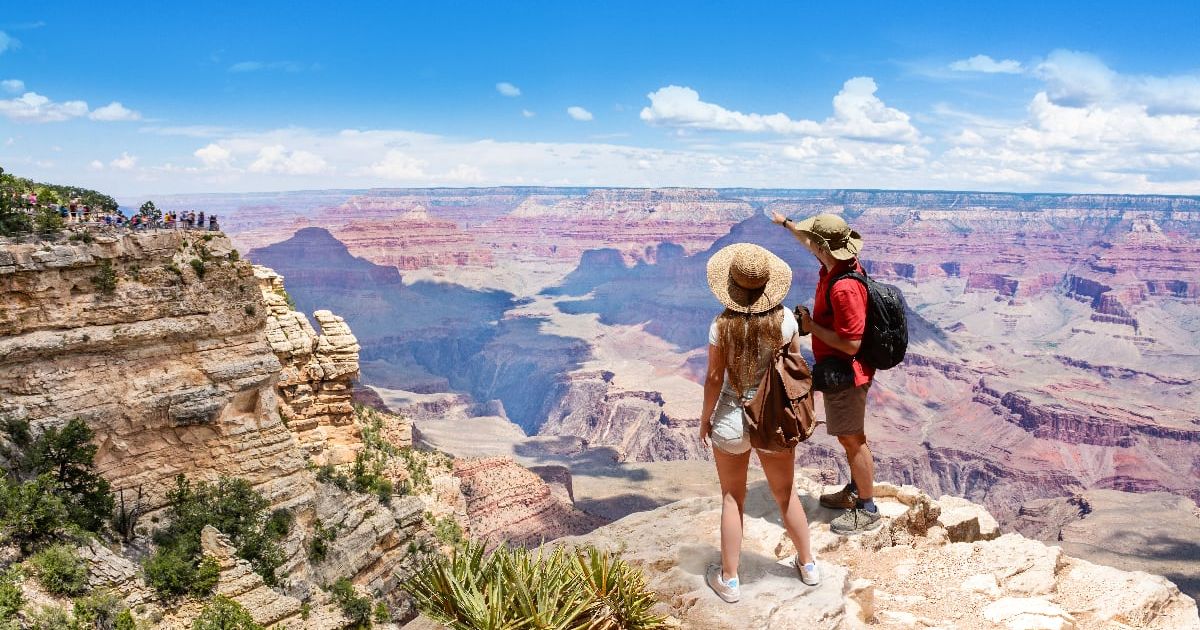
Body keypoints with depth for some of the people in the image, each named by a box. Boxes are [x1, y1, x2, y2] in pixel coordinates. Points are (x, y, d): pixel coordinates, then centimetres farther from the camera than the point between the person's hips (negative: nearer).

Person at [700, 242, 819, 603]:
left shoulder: (722, 325, -17)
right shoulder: (784, 319, -11)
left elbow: (714, 379, -12)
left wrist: (705, 420, 3)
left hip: (731, 419, -2)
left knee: (732, 499, 15)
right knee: (786, 494, 22)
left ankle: (729, 580, 24)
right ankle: (808, 565, 39)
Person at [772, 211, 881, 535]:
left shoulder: (843, 287, -32)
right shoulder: (838, 262, -2)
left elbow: (851, 343, -31)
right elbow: (809, 240, 21)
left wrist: (811, 325, -20)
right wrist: (786, 223, 36)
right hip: (839, 369, 10)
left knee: (852, 439, 3)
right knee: (849, 436, 23)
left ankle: (867, 511, 17)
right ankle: (855, 491, 40)